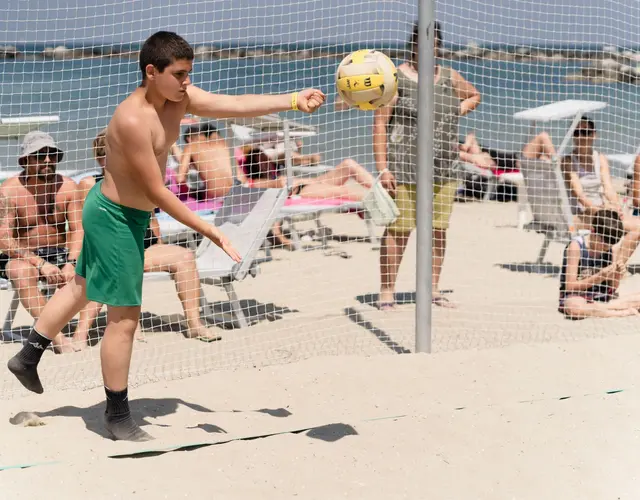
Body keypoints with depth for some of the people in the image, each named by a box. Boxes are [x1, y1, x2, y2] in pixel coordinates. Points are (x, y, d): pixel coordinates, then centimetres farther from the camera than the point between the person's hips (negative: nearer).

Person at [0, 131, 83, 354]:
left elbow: (78, 231, -5)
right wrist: (41, 264, -28)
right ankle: (57, 336, -41)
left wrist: (71, 263, -24)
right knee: (22, 272, -38)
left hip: (59, 254, 4)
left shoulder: (67, 187, 0)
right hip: (22, 257, -3)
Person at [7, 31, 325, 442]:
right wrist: (211, 232, -28)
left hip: (112, 211, 10)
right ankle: (118, 416, 13)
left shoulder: (179, 98, -6)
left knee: (83, 287, 26)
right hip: (116, 218, -10)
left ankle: (28, 358, 44)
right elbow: (158, 193, -28)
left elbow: (235, 104, -16)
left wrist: (293, 101, -27)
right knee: (124, 318, -2)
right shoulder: (133, 120, -30)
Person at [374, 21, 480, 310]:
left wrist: (465, 105, 10)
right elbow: (380, 124, -7)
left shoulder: (449, 77, 15)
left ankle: (432, 291, 18)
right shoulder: (397, 78, -2)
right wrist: (382, 168, -14)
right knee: (398, 229, -7)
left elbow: (475, 95, 34)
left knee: (438, 230, 7)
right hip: (404, 168, -5)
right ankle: (386, 294, -1)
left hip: (443, 169, 6)